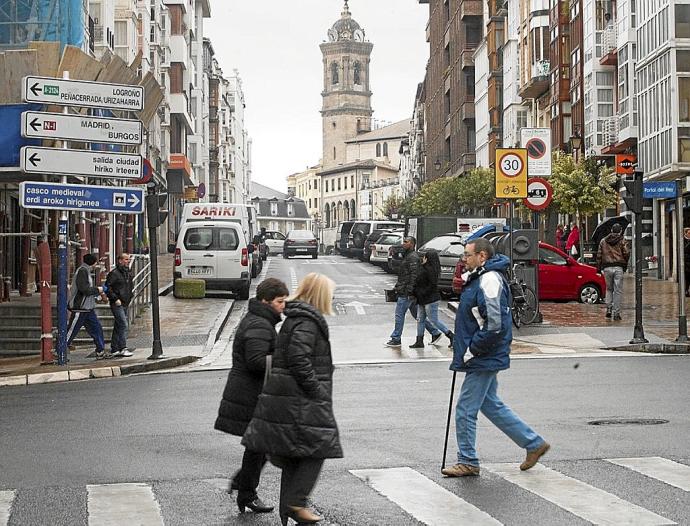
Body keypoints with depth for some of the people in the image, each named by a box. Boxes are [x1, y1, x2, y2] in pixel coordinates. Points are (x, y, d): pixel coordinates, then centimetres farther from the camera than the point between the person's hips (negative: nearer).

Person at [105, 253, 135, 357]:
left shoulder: (128, 273, 14)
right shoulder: (114, 273, -12)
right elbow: (107, 287, -14)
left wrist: (129, 297, 17)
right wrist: (115, 299, -17)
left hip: (125, 304, 8)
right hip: (117, 304, -8)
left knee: (118, 327, 11)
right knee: (124, 325, -14)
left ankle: (114, 349, 16)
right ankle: (123, 349, -13)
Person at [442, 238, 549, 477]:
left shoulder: (490, 281, -20)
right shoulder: (480, 278, 13)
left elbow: (494, 325, -26)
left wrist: (470, 352, -19)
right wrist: (463, 348, 15)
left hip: (483, 360, -11)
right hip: (485, 359, 11)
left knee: (465, 411, -1)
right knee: (491, 405, 18)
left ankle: (467, 462, 11)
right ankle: (534, 444, 25)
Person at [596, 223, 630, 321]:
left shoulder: (603, 241, 12)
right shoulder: (622, 241, 3)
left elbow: (599, 255, 9)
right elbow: (626, 253, -5)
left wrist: (600, 267, 14)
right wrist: (625, 265, 9)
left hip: (607, 268, 2)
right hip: (618, 268, -2)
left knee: (609, 288, 19)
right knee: (618, 291, 1)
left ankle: (608, 309, 6)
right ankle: (616, 314, -1)